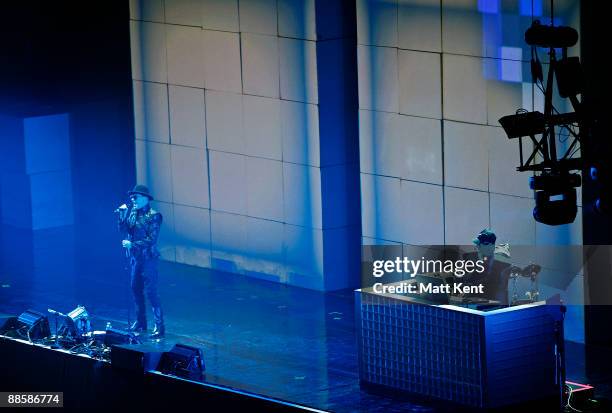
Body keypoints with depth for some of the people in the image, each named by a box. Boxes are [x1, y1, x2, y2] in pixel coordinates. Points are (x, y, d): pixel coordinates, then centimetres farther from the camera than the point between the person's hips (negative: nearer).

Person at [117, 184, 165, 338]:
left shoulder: (153, 216, -13)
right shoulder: (132, 212, 7)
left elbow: (151, 240, -17)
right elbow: (123, 230, 4)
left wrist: (132, 244, -21)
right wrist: (122, 215, -8)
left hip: (148, 258, -7)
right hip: (135, 256, 7)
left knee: (151, 292, -8)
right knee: (136, 290, 14)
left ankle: (160, 327, -5)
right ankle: (140, 322, 26)